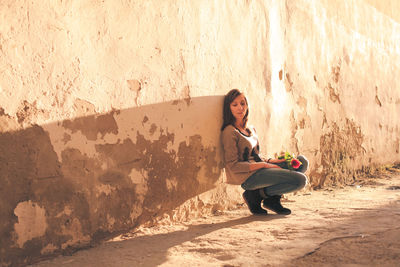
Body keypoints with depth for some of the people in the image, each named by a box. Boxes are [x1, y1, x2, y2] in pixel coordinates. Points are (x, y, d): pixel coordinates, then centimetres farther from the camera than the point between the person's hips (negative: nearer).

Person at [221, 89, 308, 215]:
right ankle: (256, 195, -5)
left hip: (259, 169, 9)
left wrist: (270, 161, 3)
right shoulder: (229, 132, -11)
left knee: (302, 161, 3)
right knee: (300, 180, -17)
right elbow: (233, 166, -15)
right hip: (248, 176, -9)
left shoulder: (251, 129, 16)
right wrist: (264, 165, -14)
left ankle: (273, 199, 3)